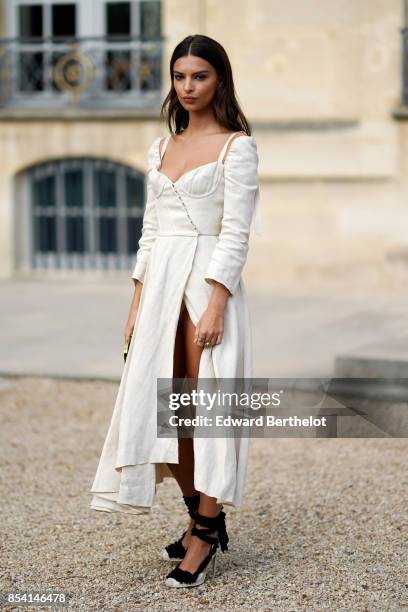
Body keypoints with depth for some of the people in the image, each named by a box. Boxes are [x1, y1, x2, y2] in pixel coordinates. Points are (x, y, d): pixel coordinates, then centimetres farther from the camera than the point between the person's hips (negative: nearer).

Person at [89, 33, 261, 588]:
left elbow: (236, 232, -10)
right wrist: (138, 301, 11)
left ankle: (206, 536, 4)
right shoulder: (162, 147, 15)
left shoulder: (237, 146, -3)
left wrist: (215, 304, -19)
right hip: (160, 283, 6)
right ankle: (202, 519, 21)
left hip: (210, 282, -6)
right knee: (163, 406, 6)